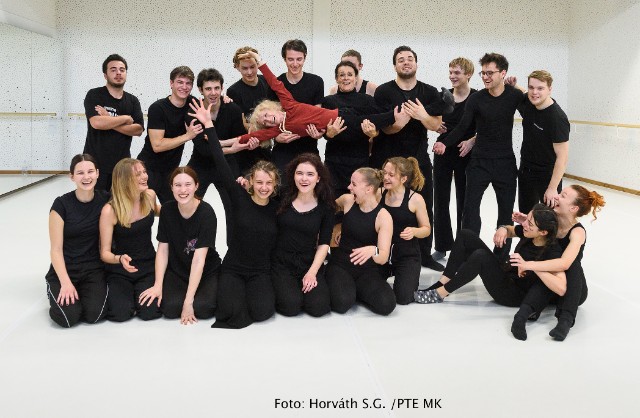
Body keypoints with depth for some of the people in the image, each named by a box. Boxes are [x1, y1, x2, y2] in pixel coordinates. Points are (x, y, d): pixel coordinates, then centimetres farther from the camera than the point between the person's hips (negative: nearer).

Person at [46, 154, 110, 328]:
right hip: (64, 269, -1)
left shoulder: (105, 200, -3)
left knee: (94, 315, -23)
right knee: (68, 317, -23)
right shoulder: (61, 204, -10)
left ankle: (83, 292, 12)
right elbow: (56, 249, -9)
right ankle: (55, 292, 11)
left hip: (94, 269, 2)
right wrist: (66, 283, -18)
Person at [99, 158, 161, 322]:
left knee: (151, 311, -18)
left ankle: (139, 290, 16)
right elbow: (105, 253, -16)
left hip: (148, 265, 3)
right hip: (119, 270, -3)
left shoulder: (150, 196, -6)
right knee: (120, 313, -22)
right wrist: (120, 259, -36)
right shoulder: (110, 210, -21)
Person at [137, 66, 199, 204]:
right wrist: (187, 136, -23)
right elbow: (157, 145, -20)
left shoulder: (191, 102, 1)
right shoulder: (157, 108, -16)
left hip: (171, 169, 6)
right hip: (148, 169, -6)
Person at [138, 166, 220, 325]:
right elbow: (162, 249, -3)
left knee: (202, 308, -28)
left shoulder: (206, 212, -20)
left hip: (207, 272, -2)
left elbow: (199, 259, -23)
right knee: (170, 308, -24)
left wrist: (188, 301, -27)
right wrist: (158, 285, -15)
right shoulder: (167, 209, -8)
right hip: (176, 271, 2)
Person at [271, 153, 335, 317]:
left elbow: (324, 243, 0)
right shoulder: (282, 198, -1)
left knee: (318, 307, -18)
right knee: (291, 306, -23)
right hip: (281, 263, -1)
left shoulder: (325, 206, 0)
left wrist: (312, 272, -11)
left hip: (310, 264, 1)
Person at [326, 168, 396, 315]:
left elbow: (383, 257, -22)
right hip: (340, 264, 0)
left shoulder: (383, 217, -13)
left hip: (368, 269, 0)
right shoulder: (347, 200, -4)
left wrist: (372, 250, -43)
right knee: (342, 302, -31)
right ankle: (345, 288, 7)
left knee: (387, 304, -26)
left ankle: (354, 289, 4)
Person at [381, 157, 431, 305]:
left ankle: (411, 277, 22)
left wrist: (414, 231, -24)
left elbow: (426, 229, -2)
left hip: (407, 255, -3)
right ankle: (389, 273, 23)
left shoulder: (415, 199, -11)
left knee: (403, 298, -15)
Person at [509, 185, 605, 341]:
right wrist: (526, 221, -12)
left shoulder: (577, 232, -22)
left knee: (573, 264, -33)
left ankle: (566, 318, -40)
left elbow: (564, 263, -40)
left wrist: (528, 265, -51)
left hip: (572, 289, -3)